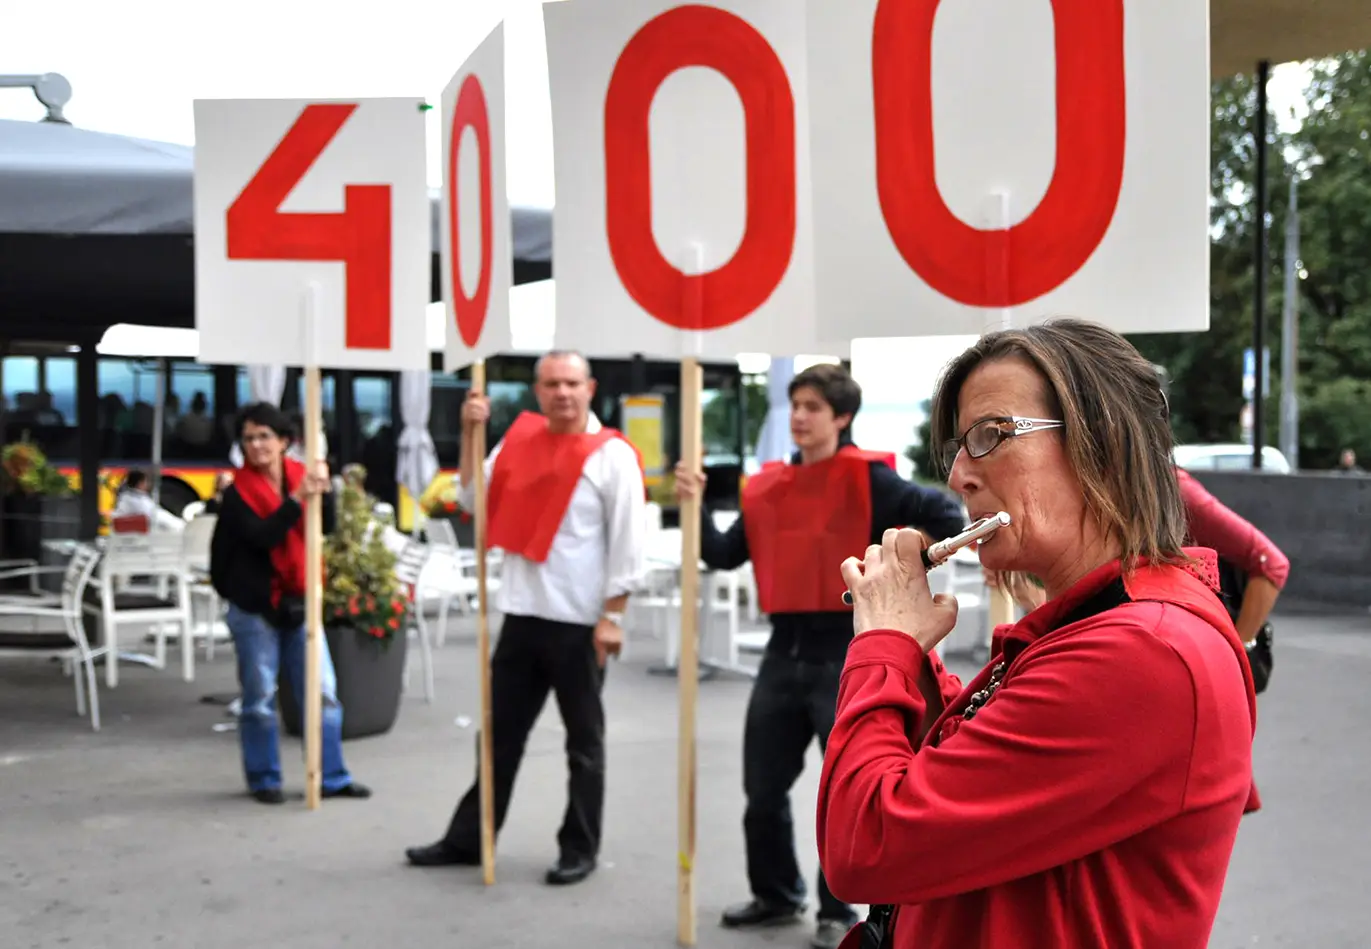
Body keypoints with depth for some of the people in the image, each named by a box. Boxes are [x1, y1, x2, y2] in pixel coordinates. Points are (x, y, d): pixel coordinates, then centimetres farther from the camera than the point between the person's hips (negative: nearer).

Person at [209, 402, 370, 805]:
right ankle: (264, 780, 17)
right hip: (254, 607, -3)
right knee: (260, 698, 3)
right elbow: (261, 535, -22)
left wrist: (322, 491, -22)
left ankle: (332, 777, 14)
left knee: (323, 691, 4)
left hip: (299, 602, 4)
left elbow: (326, 528, -6)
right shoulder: (238, 491, -7)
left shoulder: (299, 475, 3)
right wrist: (297, 499, -29)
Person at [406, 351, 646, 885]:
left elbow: (628, 544, -9)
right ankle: (467, 840, 25)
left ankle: (579, 850, 18)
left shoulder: (613, 456, -8)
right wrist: (470, 434, 3)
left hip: (580, 623, -5)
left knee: (584, 741, 8)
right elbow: (474, 502, 12)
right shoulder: (519, 443, 7)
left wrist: (612, 617, -13)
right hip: (522, 616, 5)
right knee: (500, 734, 14)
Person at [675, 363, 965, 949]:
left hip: (848, 651, -6)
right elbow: (725, 556, 9)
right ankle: (776, 895, 31)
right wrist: (696, 506, -4)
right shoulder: (766, 487, 9)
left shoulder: (867, 478, -7)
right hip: (785, 650, 6)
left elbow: (942, 513, -11)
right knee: (763, 788, 12)